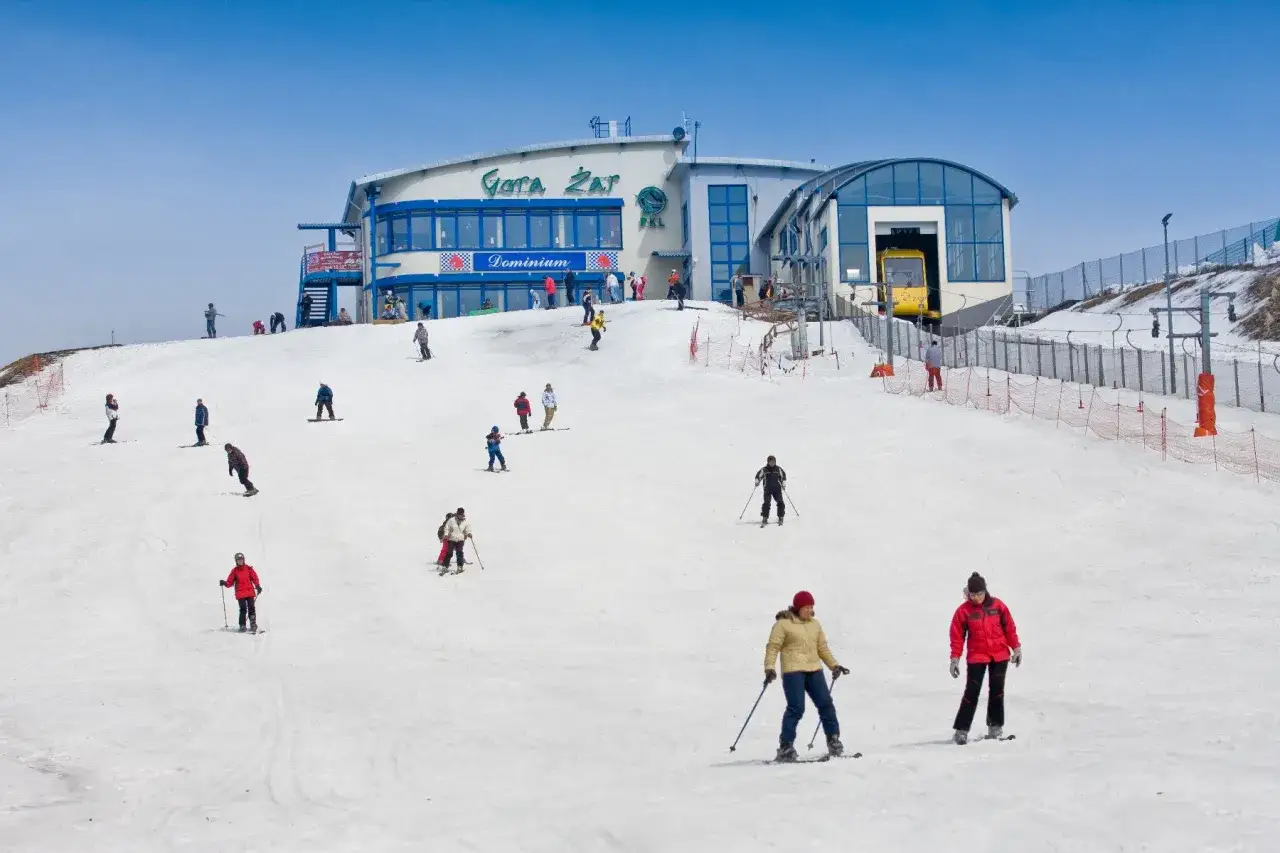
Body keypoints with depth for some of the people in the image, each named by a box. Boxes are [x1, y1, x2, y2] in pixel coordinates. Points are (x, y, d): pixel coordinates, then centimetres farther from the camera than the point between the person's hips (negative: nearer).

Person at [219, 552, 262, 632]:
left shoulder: (249, 569, 7)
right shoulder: (234, 571, 7)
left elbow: (255, 578, 6)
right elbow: (230, 582, 4)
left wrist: (258, 586, -6)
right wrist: (224, 583, -15)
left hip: (250, 592, 1)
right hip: (240, 594, -1)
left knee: (251, 608, -2)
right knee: (243, 610, -8)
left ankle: (253, 624, 7)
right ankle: (242, 625, -2)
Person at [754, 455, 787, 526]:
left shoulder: (778, 469, 4)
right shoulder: (764, 470, 0)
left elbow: (783, 476, 14)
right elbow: (758, 476, 8)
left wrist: (783, 483, 3)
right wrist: (757, 481, -10)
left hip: (777, 489, 1)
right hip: (767, 489, -1)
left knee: (780, 503, -6)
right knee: (766, 503, -13)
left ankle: (781, 518, 8)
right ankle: (764, 518, -7)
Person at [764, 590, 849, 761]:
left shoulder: (815, 624, 16)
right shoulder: (783, 624, -1)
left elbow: (822, 648, 24)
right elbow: (773, 647, -5)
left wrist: (834, 665, 16)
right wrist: (769, 668, -16)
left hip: (814, 670, 6)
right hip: (793, 670, -6)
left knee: (825, 703, 0)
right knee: (796, 708, -14)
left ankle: (833, 740, 12)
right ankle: (785, 747, -9)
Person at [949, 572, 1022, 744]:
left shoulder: (997, 605, 0)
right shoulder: (963, 611, -4)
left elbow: (1009, 627, 8)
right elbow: (957, 636, -2)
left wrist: (1016, 648, 7)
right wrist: (955, 658, -5)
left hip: (1000, 655, 2)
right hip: (977, 656, -2)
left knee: (997, 690, 4)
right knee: (972, 692, -7)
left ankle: (995, 727, 13)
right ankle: (962, 729, -5)